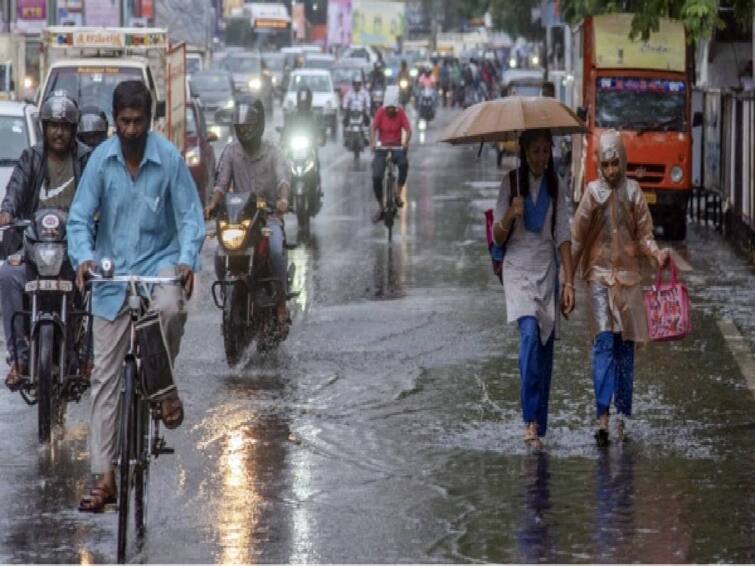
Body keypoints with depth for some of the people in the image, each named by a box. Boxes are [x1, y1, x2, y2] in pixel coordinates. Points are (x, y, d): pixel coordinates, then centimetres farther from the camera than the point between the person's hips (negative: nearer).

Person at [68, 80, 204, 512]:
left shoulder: (169, 158, -10)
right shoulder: (102, 159, -5)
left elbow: (190, 216, -6)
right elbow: (80, 217, -4)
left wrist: (187, 259, -24)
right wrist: (84, 256, -23)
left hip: (159, 262, -2)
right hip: (113, 273, 2)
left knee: (170, 308, -38)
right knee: (106, 375, 1)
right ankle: (104, 476, 6)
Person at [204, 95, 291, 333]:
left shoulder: (271, 152, 3)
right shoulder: (230, 152, 11)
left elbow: (283, 177, -15)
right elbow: (222, 182, 1)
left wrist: (283, 199, -38)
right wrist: (213, 203, -21)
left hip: (268, 216, -2)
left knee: (276, 251, -31)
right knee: (220, 254, -23)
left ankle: (281, 305, -19)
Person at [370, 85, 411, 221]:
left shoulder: (401, 113, -6)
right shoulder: (381, 112, -7)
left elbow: (408, 129, -13)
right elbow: (373, 128, -16)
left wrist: (406, 143, -31)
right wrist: (372, 143, -32)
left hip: (397, 146, -1)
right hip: (382, 147, 1)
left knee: (404, 163, -34)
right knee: (376, 176, -13)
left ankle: (398, 194, -20)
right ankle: (381, 208, 6)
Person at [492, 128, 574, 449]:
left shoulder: (555, 188, 7)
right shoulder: (511, 183, 0)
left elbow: (563, 238, 5)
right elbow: (498, 237, 1)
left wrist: (568, 282, -2)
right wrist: (510, 215, -20)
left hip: (547, 271, 3)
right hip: (518, 268, -3)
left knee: (546, 344, 2)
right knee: (530, 333, -22)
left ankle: (539, 424, 10)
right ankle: (531, 420, -25)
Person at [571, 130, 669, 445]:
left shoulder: (633, 191, 6)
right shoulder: (593, 192, 2)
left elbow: (644, 236, 6)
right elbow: (577, 237, 4)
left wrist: (657, 254, -14)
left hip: (628, 276, 2)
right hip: (599, 275, -2)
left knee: (625, 347, 5)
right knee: (604, 342, -12)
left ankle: (622, 414, 13)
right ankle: (602, 416, -19)